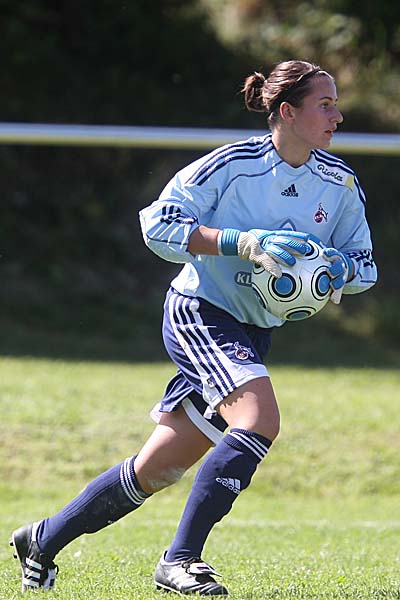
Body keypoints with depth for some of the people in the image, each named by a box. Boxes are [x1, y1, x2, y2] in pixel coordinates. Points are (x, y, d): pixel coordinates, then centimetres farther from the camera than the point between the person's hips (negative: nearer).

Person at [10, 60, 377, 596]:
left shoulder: (341, 183, 1)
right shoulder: (233, 164, -15)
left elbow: (364, 264, 11)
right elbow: (158, 223, -15)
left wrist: (340, 271, -14)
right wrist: (244, 241, -25)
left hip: (252, 332, 6)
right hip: (198, 314, -6)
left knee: (155, 471, 8)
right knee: (260, 418, -29)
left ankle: (43, 539, 26)